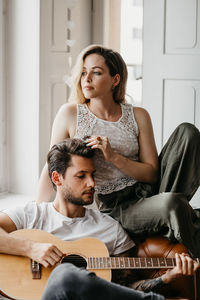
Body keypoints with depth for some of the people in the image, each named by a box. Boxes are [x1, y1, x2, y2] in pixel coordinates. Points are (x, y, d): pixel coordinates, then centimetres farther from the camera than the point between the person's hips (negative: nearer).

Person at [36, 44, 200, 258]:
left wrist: (113, 156, -14)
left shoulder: (138, 116, 5)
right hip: (113, 210, -4)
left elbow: (152, 174, 2)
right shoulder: (70, 114, -1)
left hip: (146, 192, 4)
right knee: (174, 204, -36)